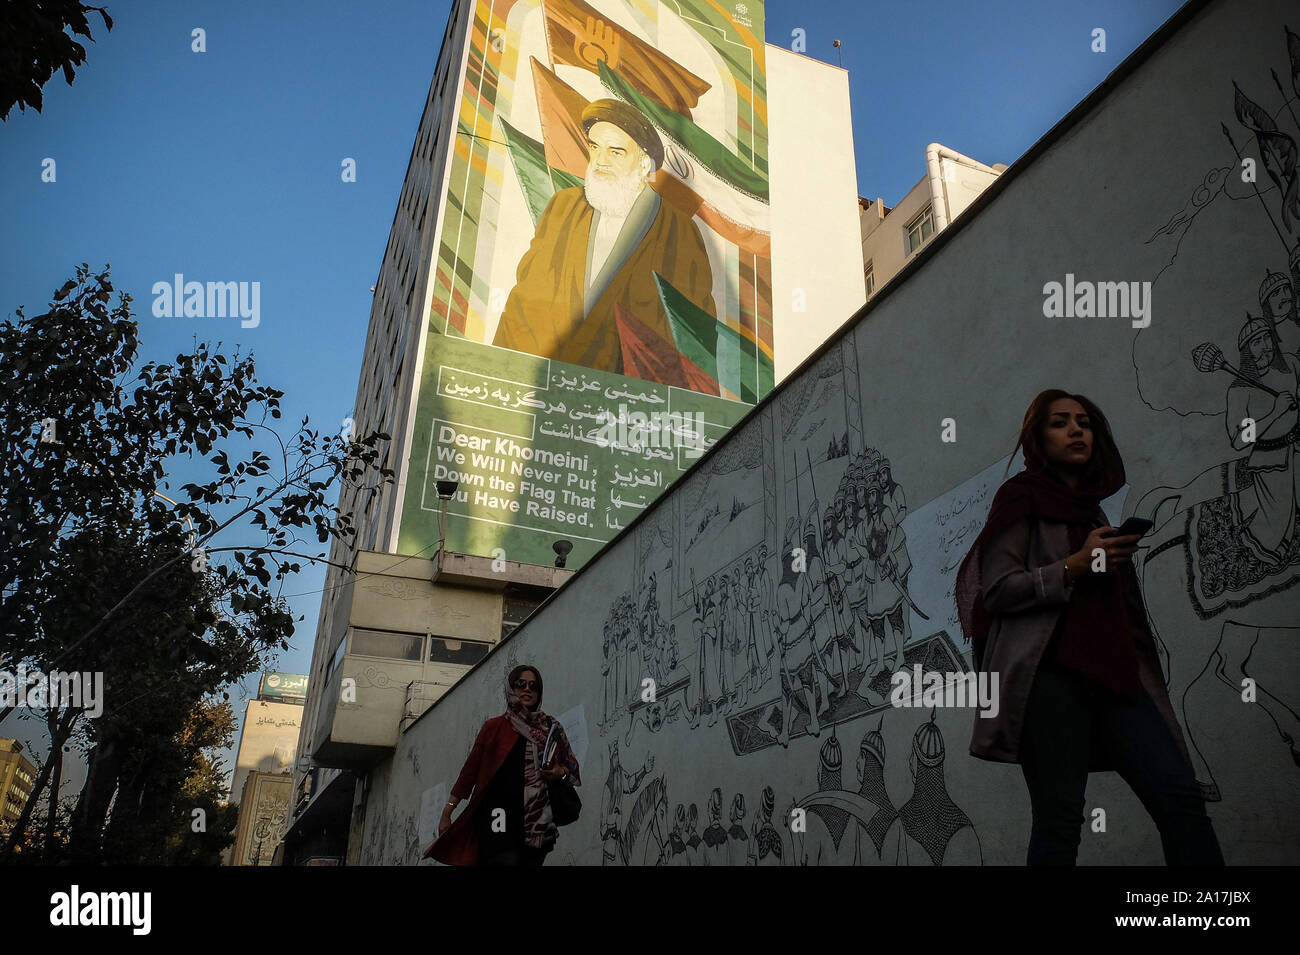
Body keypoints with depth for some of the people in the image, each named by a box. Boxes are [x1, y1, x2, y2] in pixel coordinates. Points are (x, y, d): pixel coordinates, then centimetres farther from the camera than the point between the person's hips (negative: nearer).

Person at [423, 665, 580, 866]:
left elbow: (572, 768, 21)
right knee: (507, 860, -23)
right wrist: (447, 812, 6)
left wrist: (561, 773, -3)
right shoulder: (495, 727, 12)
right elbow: (470, 769, 10)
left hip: (537, 818, 3)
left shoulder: (551, 728, 17)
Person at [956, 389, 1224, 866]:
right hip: (1049, 671, -6)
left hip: (1110, 673, 7)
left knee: (1181, 795, -9)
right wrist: (1074, 567, -15)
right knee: (1060, 817, -8)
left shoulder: (1092, 508, 25)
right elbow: (996, 590, -7)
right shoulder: (1022, 496, 5)